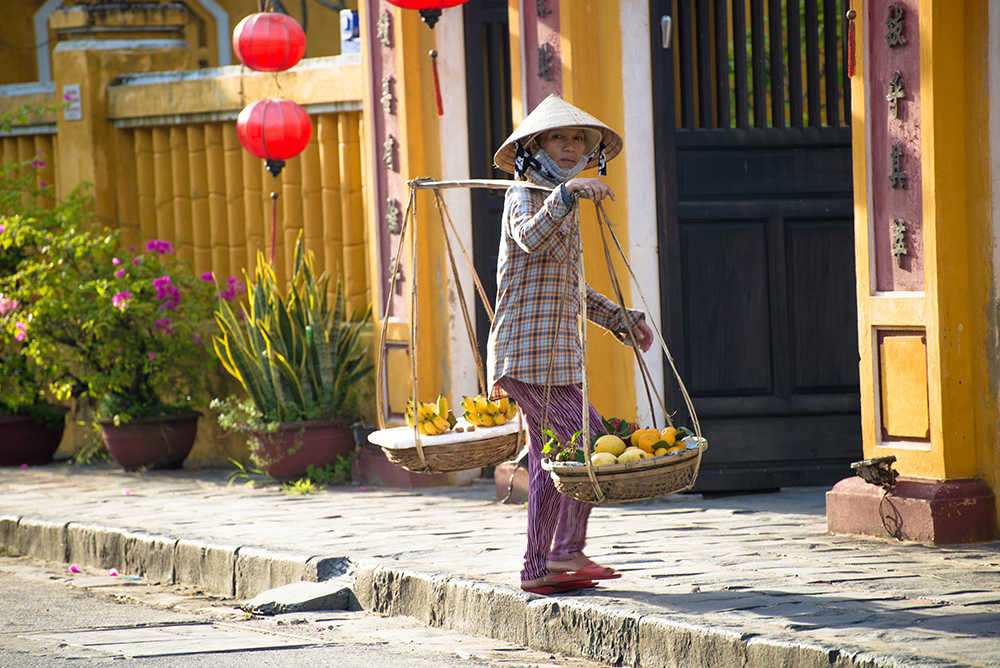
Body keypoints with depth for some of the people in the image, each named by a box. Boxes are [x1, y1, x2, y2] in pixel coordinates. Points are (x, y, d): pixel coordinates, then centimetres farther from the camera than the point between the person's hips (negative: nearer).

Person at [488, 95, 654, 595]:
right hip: (530, 348, -10)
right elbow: (531, 239, -32)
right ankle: (567, 550, -10)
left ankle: (538, 569, 12)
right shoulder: (525, 194, -7)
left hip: (552, 348, 10)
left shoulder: (560, 203, 23)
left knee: (550, 461, 9)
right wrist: (566, 193, -44)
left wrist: (619, 319, 24)